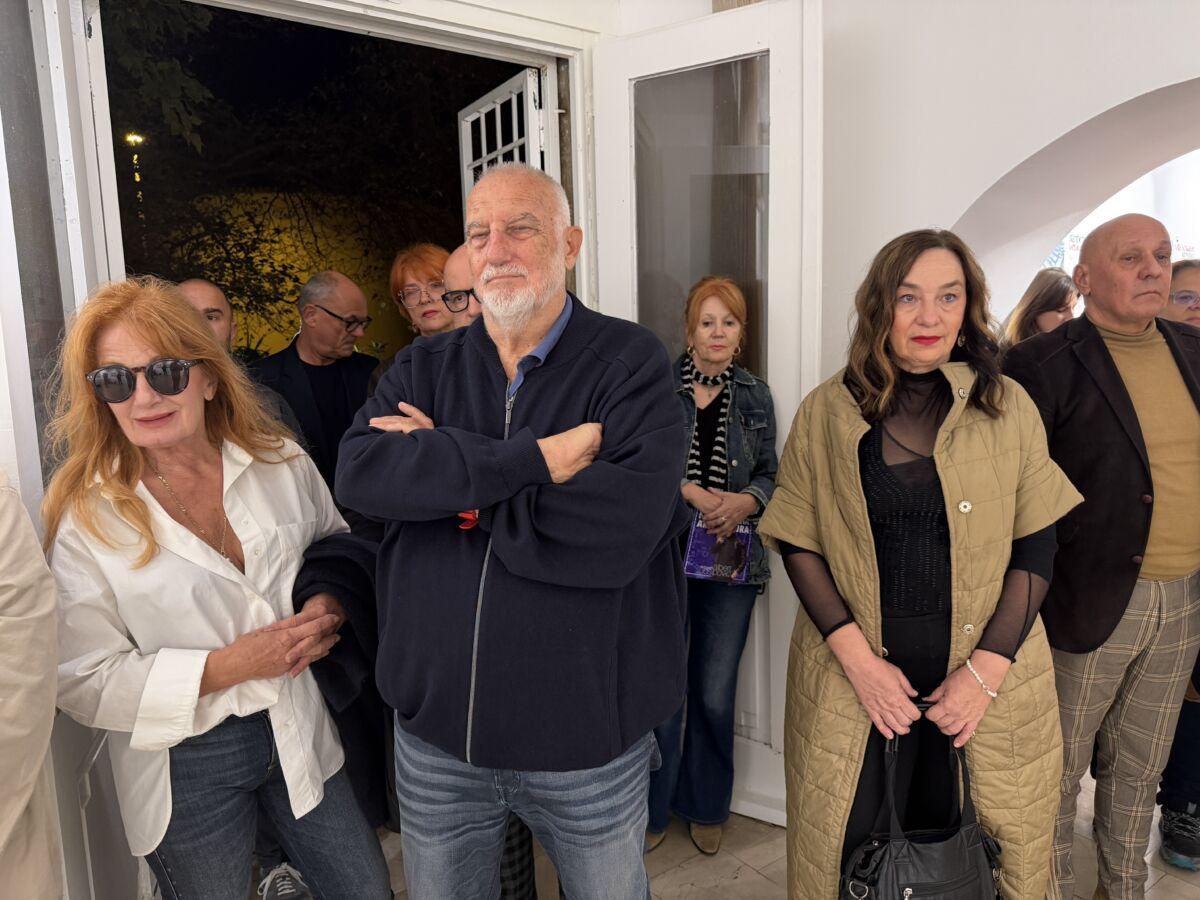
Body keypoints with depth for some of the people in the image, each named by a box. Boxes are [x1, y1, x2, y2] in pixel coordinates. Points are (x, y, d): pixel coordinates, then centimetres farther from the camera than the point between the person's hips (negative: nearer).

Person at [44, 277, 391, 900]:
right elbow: (82, 682, -12)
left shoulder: (283, 465, -4)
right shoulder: (86, 516, -13)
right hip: (186, 767, -3)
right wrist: (230, 665, -22)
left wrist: (331, 603, -10)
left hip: (301, 736, 4)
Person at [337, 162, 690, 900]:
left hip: (588, 741, -3)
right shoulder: (425, 368, 3)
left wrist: (448, 475, -16)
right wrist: (533, 458, -25)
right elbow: (360, 474, -17)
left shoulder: (631, 362, -10)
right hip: (435, 737, 3)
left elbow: (620, 531, -24)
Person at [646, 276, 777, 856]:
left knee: (715, 695, 9)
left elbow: (770, 473, 13)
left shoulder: (756, 396, 9)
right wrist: (696, 495, -14)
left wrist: (745, 501, -7)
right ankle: (653, 809, 23)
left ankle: (705, 807, 30)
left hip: (731, 560, 2)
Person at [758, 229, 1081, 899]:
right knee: (851, 843, 11)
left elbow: (1036, 547, -1)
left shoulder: (1009, 407, -1)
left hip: (987, 667, 1)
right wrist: (859, 660, -11)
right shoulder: (826, 412, -3)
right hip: (852, 667, 0)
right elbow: (798, 543, -2)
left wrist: (985, 669, -10)